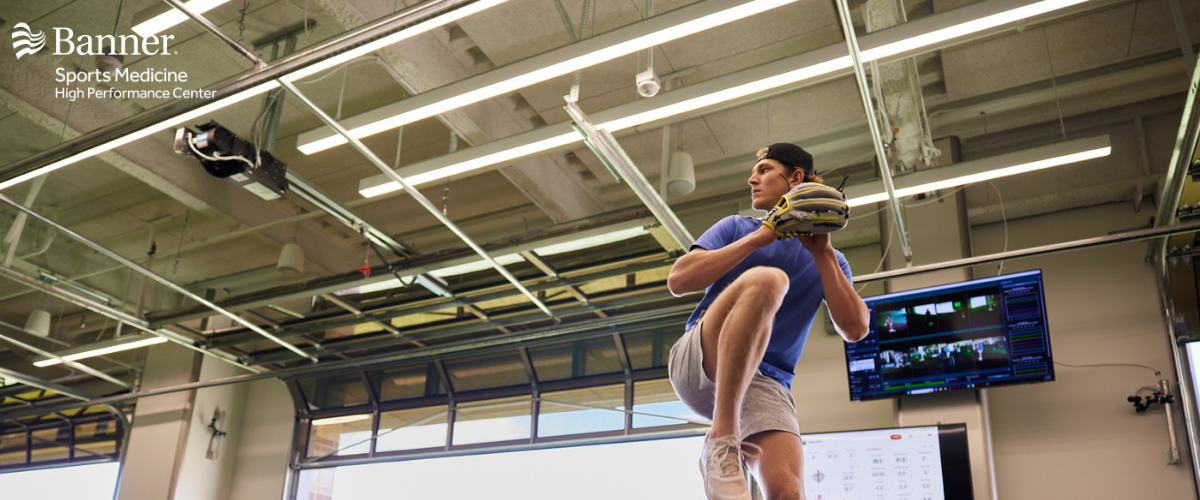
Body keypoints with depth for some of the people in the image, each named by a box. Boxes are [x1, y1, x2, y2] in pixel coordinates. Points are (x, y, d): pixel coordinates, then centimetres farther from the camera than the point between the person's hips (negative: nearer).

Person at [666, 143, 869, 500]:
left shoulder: (829, 261, 18)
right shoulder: (737, 228, 16)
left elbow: (855, 330, 1)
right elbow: (678, 280, -1)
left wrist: (822, 253, -4)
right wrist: (758, 238, -5)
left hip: (765, 385, 1)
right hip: (697, 363, -1)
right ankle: (721, 442, -34)